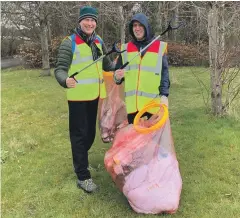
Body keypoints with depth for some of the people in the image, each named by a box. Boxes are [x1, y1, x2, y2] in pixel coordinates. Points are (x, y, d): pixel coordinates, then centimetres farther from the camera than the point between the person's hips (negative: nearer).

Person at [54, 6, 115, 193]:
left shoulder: (99, 42, 9)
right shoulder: (69, 43, -10)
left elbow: (106, 64, 20)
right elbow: (60, 69, -15)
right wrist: (65, 81, -36)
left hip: (94, 95, 7)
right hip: (78, 96, -6)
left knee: (90, 133, 17)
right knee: (79, 135, -2)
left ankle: (80, 162, 40)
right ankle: (83, 176, 7)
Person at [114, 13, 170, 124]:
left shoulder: (159, 47, 4)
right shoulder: (126, 48, 11)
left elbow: (164, 73, 1)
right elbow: (117, 72, 15)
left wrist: (164, 95, -10)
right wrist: (117, 77, -8)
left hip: (154, 101, -2)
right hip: (132, 102, 2)